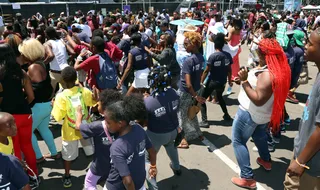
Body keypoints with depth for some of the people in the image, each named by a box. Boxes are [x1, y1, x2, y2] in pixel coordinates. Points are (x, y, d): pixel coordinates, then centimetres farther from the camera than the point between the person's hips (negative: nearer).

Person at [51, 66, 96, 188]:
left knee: (68, 155, 18)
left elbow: (58, 117, -14)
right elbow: (95, 102, 3)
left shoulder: (61, 96, -20)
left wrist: (54, 106, -1)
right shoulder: (84, 91, -11)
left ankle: (67, 177, 33)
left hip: (70, 131, -3)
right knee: (92, 151, 21)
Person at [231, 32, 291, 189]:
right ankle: (266, 161, 54)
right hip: (265, 114, 10)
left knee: (238, 142, 4)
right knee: (259, 135, 34)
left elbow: (258, 100, -32)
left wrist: (244, 81, -33)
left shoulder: (267, 74, -32)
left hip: (250, 113, -10)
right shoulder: (280, 68, -2)